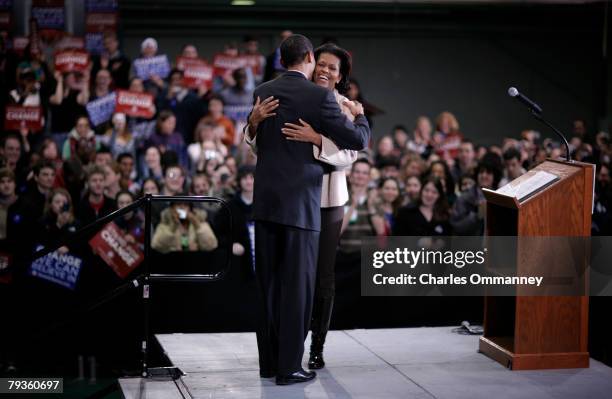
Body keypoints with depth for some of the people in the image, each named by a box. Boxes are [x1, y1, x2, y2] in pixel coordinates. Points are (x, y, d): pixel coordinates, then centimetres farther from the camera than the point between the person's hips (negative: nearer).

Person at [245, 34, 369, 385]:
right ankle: (289, 366, 3)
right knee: (297, 286, 0)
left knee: (268, 285, 12)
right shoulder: (320, 97, -10)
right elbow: (358, 140, -7)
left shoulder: (262, 93, 8)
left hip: (265, 202, 6)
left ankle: (269, 361, 18)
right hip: (300, 205, -6)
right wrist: (359, 115, 13)